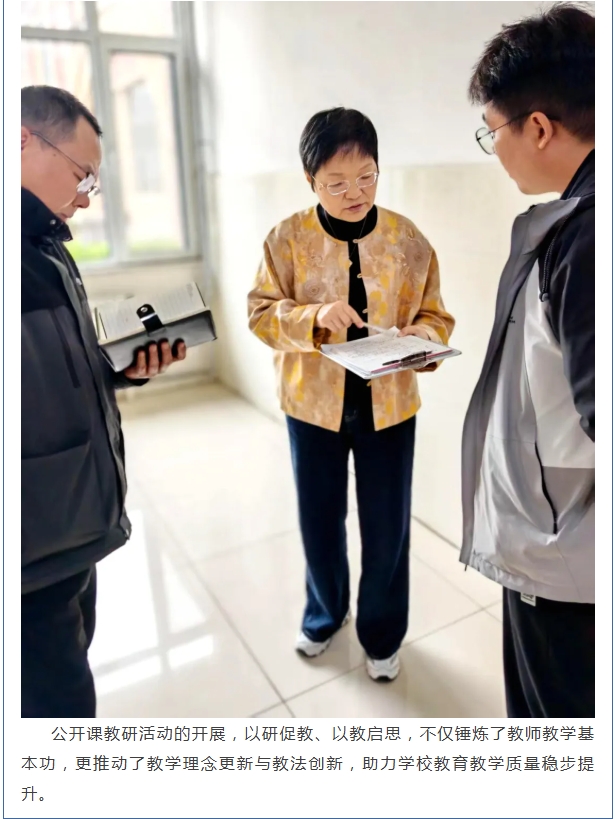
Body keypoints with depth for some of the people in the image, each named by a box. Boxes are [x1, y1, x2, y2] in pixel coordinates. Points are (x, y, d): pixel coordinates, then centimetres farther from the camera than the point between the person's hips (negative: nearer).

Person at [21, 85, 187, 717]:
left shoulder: (45, 248, 14)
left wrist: (127, 366, 2)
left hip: (68, 534, 9)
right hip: (34, 549, -9)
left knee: (65, 682, 26)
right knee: (59, 700, 9)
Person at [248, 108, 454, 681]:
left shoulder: (409, 240, -3)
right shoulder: (288, 238, -6)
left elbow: (436, 318, 1)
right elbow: (261, 313, -5)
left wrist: (421, 338, -23)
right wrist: (313, 318, -24)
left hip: (389, 407, 0)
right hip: (313, 405, 0)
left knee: (387, 529, 11)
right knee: (319, 522, 16)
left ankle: (382, 634, 37)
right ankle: (324, 614, 45)